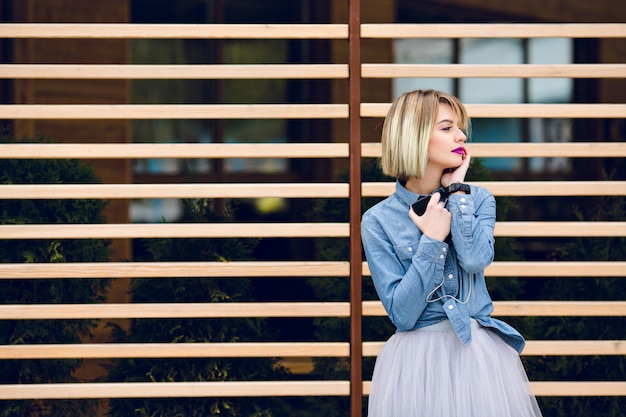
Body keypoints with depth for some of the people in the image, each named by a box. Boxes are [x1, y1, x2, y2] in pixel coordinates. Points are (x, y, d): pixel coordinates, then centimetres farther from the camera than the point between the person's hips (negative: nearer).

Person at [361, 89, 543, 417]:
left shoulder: (477, 198, 4)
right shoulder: (378, 221, -5)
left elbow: (475, 260, -18)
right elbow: (401, 314, -12)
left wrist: (457, 190, -9)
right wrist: (431, 240, -14)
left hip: (482, 353, 3)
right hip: (416, 361, -2)